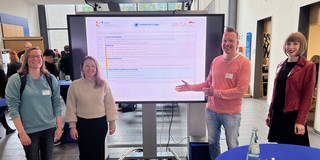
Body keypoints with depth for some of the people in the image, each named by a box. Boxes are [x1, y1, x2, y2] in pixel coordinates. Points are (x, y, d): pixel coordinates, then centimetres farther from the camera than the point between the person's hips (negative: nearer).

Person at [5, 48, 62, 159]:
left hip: (50, 128, 3)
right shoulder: (16, 80, -6)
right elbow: (13, 108, -8)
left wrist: (59, 127, 3)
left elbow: (57, 104, 5)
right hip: (29, 131, -2)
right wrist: (21, 133, -12)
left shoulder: (51, 79, 3)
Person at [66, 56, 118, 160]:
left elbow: (110, 104, 3)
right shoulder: (75, 86, -4)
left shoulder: (103, 84, -2)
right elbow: (71, 108, -1)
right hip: (83, 124, -1)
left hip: (100, 124, 1)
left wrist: (112, 123, 3)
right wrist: (72, 126, -3)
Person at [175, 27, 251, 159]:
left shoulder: (244, 63, -11)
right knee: (212, 143, 17)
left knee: (232, 146, 10)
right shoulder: (216, 60, 5)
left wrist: (216, 92, -18)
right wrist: (190, 87, 5)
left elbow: (240, 90, -17)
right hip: (211, 110, 5)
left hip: (231, 113, -4)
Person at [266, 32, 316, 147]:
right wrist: (270, 114, 13)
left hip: (293, 115, -5)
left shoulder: (308, 66, -6)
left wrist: (301, 121, -15)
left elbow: (307, 97, -10)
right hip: (277, 114, 5)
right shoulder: (281, 66, 11)